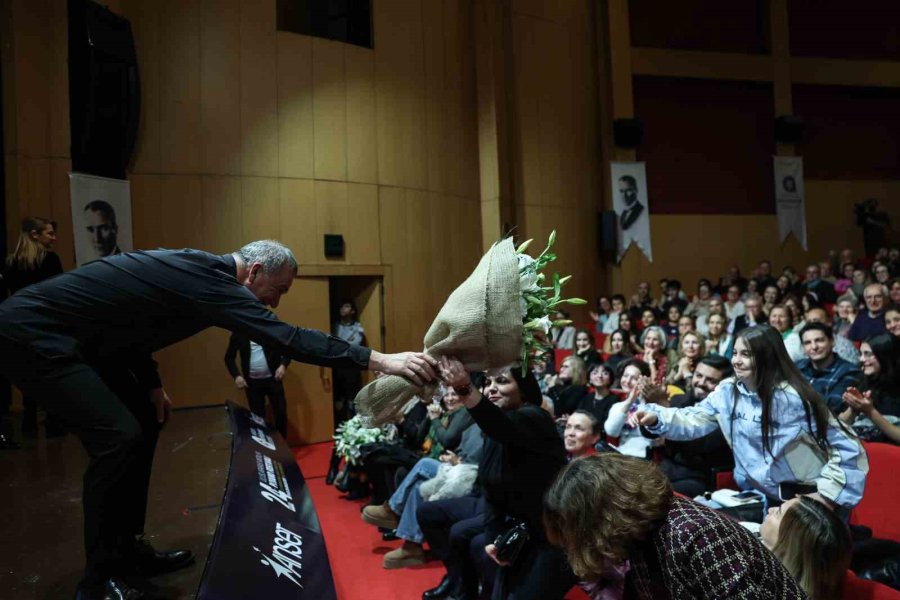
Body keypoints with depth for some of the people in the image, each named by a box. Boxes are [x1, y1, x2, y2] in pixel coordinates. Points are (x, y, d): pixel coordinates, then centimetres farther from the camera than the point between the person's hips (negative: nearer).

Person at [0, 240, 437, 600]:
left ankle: (126, 548, 22)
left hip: (74, 338, 11)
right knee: (119, 437, -17)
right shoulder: (205, 278, -26)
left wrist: (150, 384, 6)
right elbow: (286, 338, -33)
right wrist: (381, 361, -33)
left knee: (144, 422, 11)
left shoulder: (203, 273, 5)